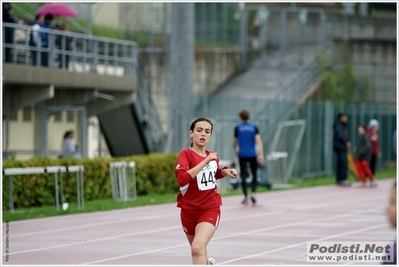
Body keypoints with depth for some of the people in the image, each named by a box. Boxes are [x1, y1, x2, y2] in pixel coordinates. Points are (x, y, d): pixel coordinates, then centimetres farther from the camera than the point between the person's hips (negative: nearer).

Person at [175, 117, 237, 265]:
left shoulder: (213, 156, 2)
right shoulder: (186, 154, -12)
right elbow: (182, 179, -30)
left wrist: (224, 171, 4)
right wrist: (205, 161, -30)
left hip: (210, 209, 0)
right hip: (189, 210, 0)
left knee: (197, 248, -24)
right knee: (197, 248, 21)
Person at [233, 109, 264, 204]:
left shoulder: (238, 128, 0)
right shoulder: (254, 127, 2)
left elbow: (234, 142, 7)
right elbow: (258, 140, -9)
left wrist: (236, 151, 27)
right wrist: (261, 154, -14)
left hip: (242, 155, -1)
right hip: (253, 155, 1)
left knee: (243, 176, 1)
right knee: (254, 175, 13)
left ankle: (245, 197, -5)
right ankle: (253, 193, -5)